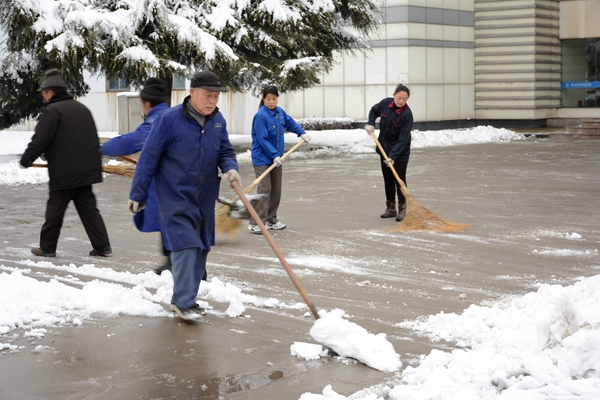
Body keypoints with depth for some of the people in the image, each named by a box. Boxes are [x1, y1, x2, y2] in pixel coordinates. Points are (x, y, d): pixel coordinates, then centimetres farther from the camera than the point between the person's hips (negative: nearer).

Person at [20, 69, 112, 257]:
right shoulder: (82, 108, 15)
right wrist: (94, 163, 28)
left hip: (63, 174, -7)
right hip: (85, 171, 7)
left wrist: (26, 160, -1)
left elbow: (40, 140, -15)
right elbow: (94, 139, 21)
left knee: (55, 211, 4)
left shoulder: (52, 111, -11)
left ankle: (47, 247, 13)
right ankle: (102, 246, 4)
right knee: (89, 209, 9)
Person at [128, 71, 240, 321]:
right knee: (185, 245, -14)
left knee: (200, 248, 11)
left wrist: (230, 168, -14)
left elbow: (225, 152, 11)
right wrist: (138, 194, -8)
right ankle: (183, 302, -6)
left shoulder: (218, 121, 4)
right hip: (176, 197, -6)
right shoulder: (169, 119, -14)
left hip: (204, 198, 6)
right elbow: (149, 157, -10)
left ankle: (184, 298, 24)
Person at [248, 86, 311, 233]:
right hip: (262, 159, -8)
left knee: (276, 190, 12)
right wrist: (274, 155, -22)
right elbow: (262, 139, -21)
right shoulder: (261, 116, -19)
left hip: (276, 158, 8)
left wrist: (302, 133, 9)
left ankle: (271, 220, 23)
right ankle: (256, 223, -11)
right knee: (264, 189, -12)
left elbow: (290, 123, 22)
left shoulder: (280, 112, 3)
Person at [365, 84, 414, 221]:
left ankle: (402, 209, 8)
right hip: (384, 148, 5)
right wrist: (370, 123, -3)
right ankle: (391, 208, 21)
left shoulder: (407, 114, -24)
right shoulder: (386, 103, -9)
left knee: (400, 179, -3)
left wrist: (393, 156, -31)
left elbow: (403, 138, -26)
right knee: (388, 179, 11)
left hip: (400, 152, -5)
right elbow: (374, 111, 15)